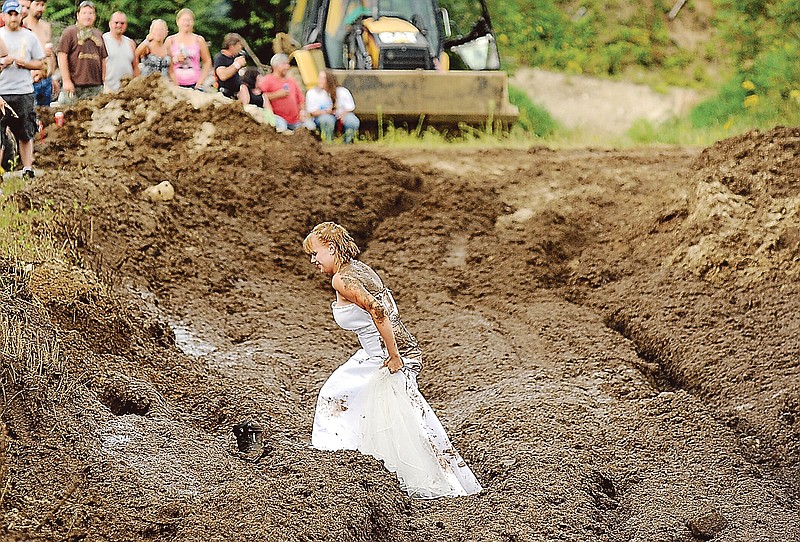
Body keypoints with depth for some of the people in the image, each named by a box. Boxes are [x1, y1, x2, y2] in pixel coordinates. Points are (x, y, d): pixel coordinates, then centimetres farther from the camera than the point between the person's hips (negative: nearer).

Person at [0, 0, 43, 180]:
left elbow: (40, 63, 11)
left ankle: (27, 169, 10)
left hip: (24, 92, 1)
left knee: (26, 134, 4)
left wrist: (24, 63, -6)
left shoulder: (30, 37, 10)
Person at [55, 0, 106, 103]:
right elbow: (62, 56, -5)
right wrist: (66, 81, -12)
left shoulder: (98, 35, 19)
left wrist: (104, 82, 12)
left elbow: (103, 59, 21)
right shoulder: (70, 32, 2)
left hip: (95, 86, 5)